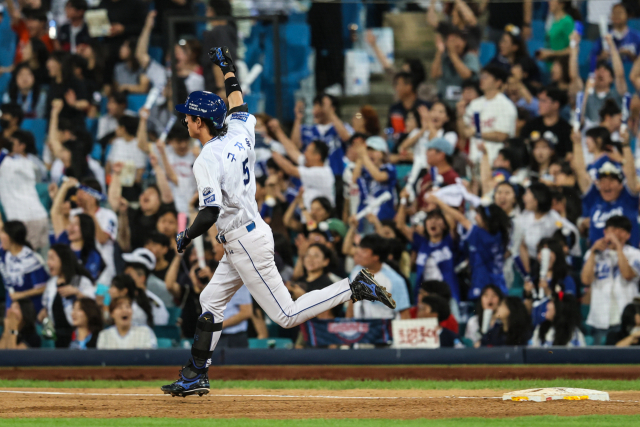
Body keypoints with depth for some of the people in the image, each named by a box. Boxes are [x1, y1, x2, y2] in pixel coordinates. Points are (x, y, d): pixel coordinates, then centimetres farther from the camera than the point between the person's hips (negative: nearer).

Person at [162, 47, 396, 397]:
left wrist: (185, 237, -10)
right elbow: (238, 106, 26)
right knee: (210, 301, 15)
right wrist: (228, 69, 38)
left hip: (245, 243, -10)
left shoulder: (207, 160, -20)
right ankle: (195, 375, 17)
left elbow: (210, 214, -27)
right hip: (251, 234, 10)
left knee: (287, 315, -7)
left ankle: (355, 288, -11)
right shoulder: (238, 136, 4)